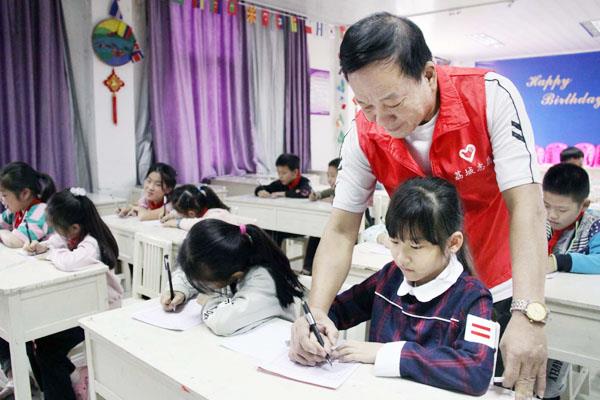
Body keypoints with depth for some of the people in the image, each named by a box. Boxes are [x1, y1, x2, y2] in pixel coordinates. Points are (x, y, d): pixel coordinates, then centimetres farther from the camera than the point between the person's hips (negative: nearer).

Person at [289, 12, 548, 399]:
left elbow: (526, 204, -26)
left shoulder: (491, 95, -23)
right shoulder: (365, 135, -16)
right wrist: (316, 310, -27)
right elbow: (341, 230, -13)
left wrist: (529, 314, -35)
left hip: (500, 291, -1)